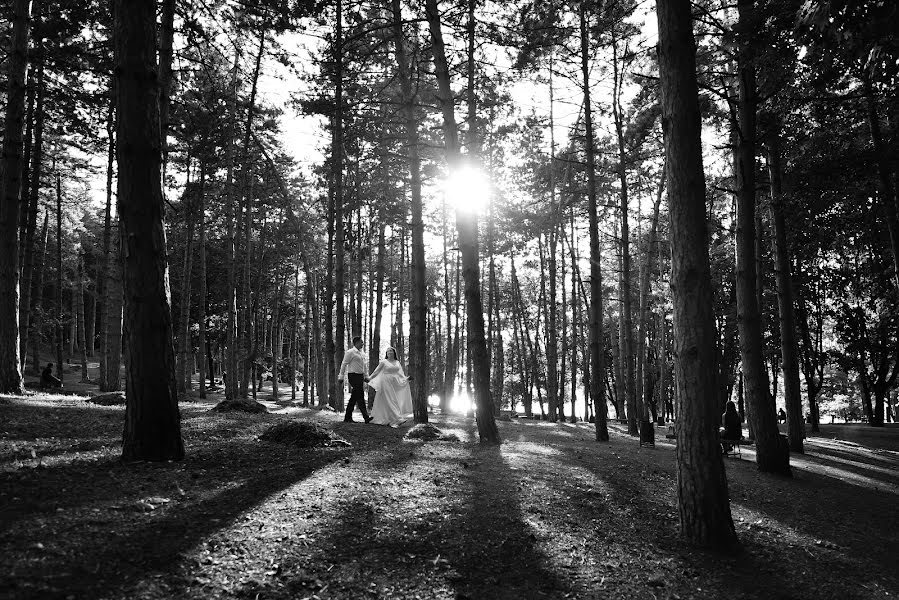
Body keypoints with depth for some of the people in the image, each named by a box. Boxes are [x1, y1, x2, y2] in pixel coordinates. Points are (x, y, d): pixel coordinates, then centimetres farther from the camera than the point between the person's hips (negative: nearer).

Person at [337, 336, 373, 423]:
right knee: (360, 397, -12)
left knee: (354, 398, 10)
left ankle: (347, 418, 16)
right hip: (353, 376, -8)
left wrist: (366, 376, 16)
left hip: (360, 376, 8)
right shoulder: (350, 352, -7)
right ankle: (366, 417, -14)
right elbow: (344, 364, -7)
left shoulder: (361, 353, 17)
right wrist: (341, 377, -9)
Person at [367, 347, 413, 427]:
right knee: (388, 402, -9)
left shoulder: (397, 363, 14)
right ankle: (395, 420, -10)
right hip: (386, 383, -5)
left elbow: (400, 374, 15)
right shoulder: (384, 362, 2)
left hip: (395, 384, 5)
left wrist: (407, 378, 0)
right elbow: (376, 371, 3)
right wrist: (369, 379, -5)